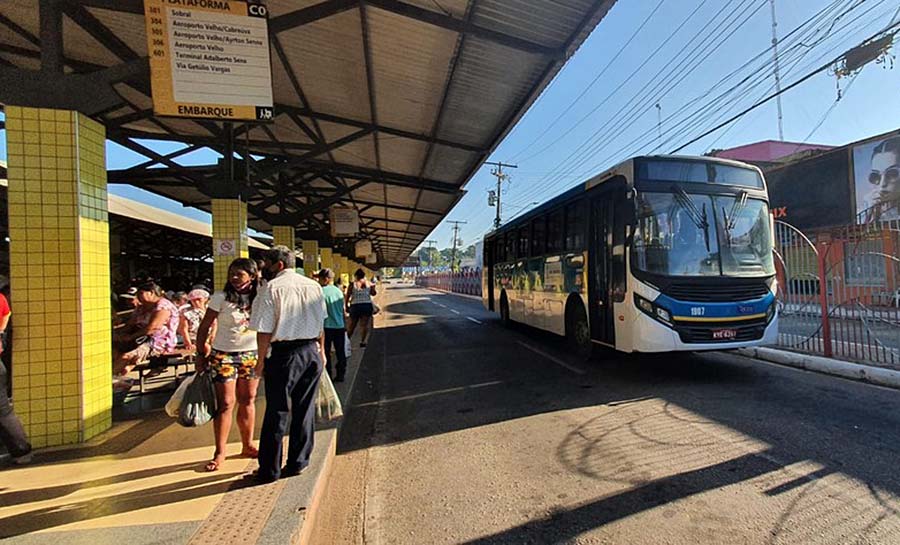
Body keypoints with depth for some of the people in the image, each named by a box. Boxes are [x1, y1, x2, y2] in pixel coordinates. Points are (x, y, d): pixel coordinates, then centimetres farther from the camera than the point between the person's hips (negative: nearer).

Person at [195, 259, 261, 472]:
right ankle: (219, 452, 15)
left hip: (251, 354, 3)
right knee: (226, 404, 0)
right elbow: (204, 328, -4)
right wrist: (201, 354, -7)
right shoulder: (221, 297, -8)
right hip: (224, 355, -3)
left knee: (248, 401, 10)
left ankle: (247, 446, 25)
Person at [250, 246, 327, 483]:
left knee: (277, 412, 7)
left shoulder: (272, 288, -10)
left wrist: (262, 359, -1)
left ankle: (270, 470, 21)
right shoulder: (314, 286, 6)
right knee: (305, 409, 14)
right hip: (312, 352, 5)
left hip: (284, 354, -5)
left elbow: (264, 331, -12)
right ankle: (298, 462, 27)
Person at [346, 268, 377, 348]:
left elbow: (348, 296, -4)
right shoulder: (369, 283, 3)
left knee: (352, 325, 12)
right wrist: (373, 287, 25)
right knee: (364, 325, 1)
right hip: (367, 305, 0)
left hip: (355, 306, 0)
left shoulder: (352, 284, -1)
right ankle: (362, 341, -4)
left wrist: (347, 306, 3)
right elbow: (373, 293, 8)